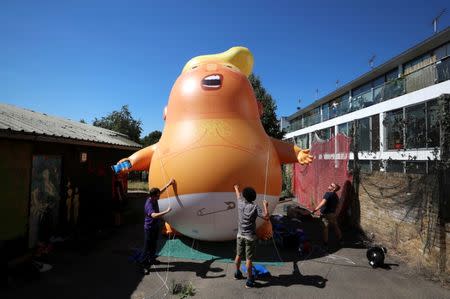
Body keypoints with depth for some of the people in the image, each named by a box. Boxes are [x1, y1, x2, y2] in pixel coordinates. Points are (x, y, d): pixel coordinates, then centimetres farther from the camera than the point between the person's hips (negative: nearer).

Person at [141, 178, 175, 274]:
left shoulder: (154, 199, -7)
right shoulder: (149, 204, -33)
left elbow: (161, 190, 12)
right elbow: (154, 215, -50)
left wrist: (169, 183, 12)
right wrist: (167, 211, -50)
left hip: (155, 226, 9)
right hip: (149, 228, -9)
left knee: (153, 245, 23)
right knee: (147, 247, 3)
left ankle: (152, 259, 40)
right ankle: (144, 265, 15)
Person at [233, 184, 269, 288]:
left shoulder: (240, 204, -4)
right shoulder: (255, 207, -16)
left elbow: (238, 196, 18)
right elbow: (266, 217, -18)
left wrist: (236, 189, 39)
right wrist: (265, 206, -3)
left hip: (240, 235, 5)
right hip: (250, 237, -4)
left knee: (238, 255, 19)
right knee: (248, 259, 2)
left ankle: (237, 273, 39)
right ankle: (249, 280, 11)